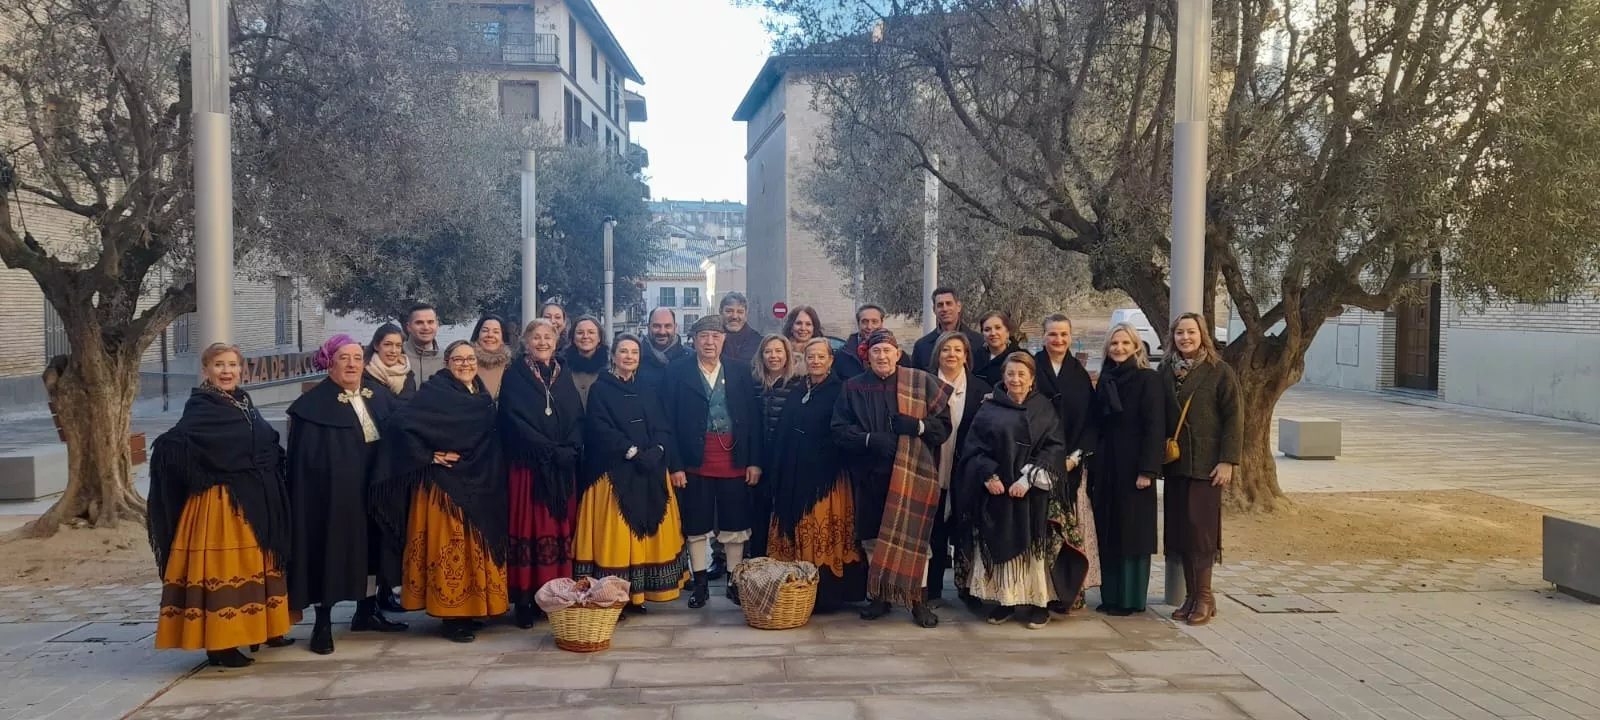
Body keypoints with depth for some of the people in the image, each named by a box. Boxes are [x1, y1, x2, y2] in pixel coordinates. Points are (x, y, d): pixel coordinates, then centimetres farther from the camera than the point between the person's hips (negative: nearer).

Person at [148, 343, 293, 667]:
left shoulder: (243, 401, 12)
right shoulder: (201, 406, -10)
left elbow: (266, 445, 18)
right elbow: (174, 443, -22)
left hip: (254, 499, 8)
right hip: (220, 501, -8)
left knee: (254, 566, 16)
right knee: (222, 568, -5)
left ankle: (260, 629, 27)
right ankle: (219, 644, 0)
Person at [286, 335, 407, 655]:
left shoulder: (379, 398, 9)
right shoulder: (314, 404, -7)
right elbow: (305, 460, -11)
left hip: (372, 491, 6)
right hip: (332, 494, -5)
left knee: (370, 545, 12)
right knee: (330, 549, -1)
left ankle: (367, 610, 26)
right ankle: (323, 623, 8)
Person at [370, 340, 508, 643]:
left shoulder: (483, 396, 12)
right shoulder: (434, 390, -8)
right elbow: (401, 423, -19)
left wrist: (490, 478, 10)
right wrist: (428, 456, -17)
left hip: (478, 485, 7)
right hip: (444, 484, -7)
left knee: (475, 547, 10)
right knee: (448, 547, -4)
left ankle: (472, 606, 20)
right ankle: (452, 616, 2)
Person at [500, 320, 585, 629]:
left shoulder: (564, 374, 13)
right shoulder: (515, 375, 1)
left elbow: (578, 417, 8)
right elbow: (514, 420, -9)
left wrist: (570, 449, -10)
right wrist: (550, 450, -16)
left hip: (564, 465, 4)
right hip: (529, 464, -4)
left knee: (561, 527, 4)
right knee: (530, 526, -3)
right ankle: (526, 599, 0)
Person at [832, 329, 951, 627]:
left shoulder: (922, 382, 1)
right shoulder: (853, 388, 5)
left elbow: (943, 425, 1)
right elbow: (840, 430, 1)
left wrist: (917, 426, -17)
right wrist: (869, 439, -15)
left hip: (911, 473, -2)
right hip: (870, 474, 2)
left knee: (913, 536, -1)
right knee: (873, 538, 8)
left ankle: (918, 599, 11)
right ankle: (880, 596, 22)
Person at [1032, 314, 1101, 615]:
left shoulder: (1080, 375, 10)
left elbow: (1089, 420, 7)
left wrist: (1075, 456, -5)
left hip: (1071, 463, 3)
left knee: (1071, 524, 1)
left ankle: (1069, 590, 8)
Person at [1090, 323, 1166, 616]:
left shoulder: (1148, 380, -7)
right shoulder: (1104, 381, 12)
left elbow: (1155, 427, -12)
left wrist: (1147, 470, -18)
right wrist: (1093, 468, 12)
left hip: (1133, 468, -6)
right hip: (1105, 468, 6)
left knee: (1132, 532, 0)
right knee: (1107, 533, 9)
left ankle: (1131, 599, 8)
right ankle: (1110, 596, 18)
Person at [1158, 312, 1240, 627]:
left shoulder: (1220, 371, -4)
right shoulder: (1166, 370, 9)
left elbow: (1233, 417, -6)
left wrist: (1228, 461, -12)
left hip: (1206, 463, -5)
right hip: (1174, 461, 5)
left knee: (1199, 527, -6)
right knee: (1179, 529, 5)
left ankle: (1204, 596, 5)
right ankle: (1192, 595, 15)